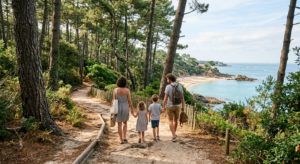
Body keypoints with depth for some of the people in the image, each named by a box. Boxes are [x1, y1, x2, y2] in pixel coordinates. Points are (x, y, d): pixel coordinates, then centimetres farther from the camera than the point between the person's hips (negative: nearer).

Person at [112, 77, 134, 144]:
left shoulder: (115, 90, -8)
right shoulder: (127, 90, -11)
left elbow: (113, 100, -6)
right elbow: (129, 101, -8)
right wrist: (132, 109, 3)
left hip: (118, 108, 0)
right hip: (125, 108, 0)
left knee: (119, 124, 10)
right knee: (125, 123, 21)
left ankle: (121, 140, 13)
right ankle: (124, 137, 11)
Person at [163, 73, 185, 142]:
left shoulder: (168, 87, -15)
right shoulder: (179, 86, -2)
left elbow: (165, 98, -14)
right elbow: (182, 97, 1)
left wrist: (163, 106, -4)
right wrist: (183, 106, 9)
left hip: (170, 106, -3)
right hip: (177, 106, 4)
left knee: (170, 121, 4)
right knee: (175, 119, 23)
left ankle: (174, 136, -4)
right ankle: (174, 133, 37)